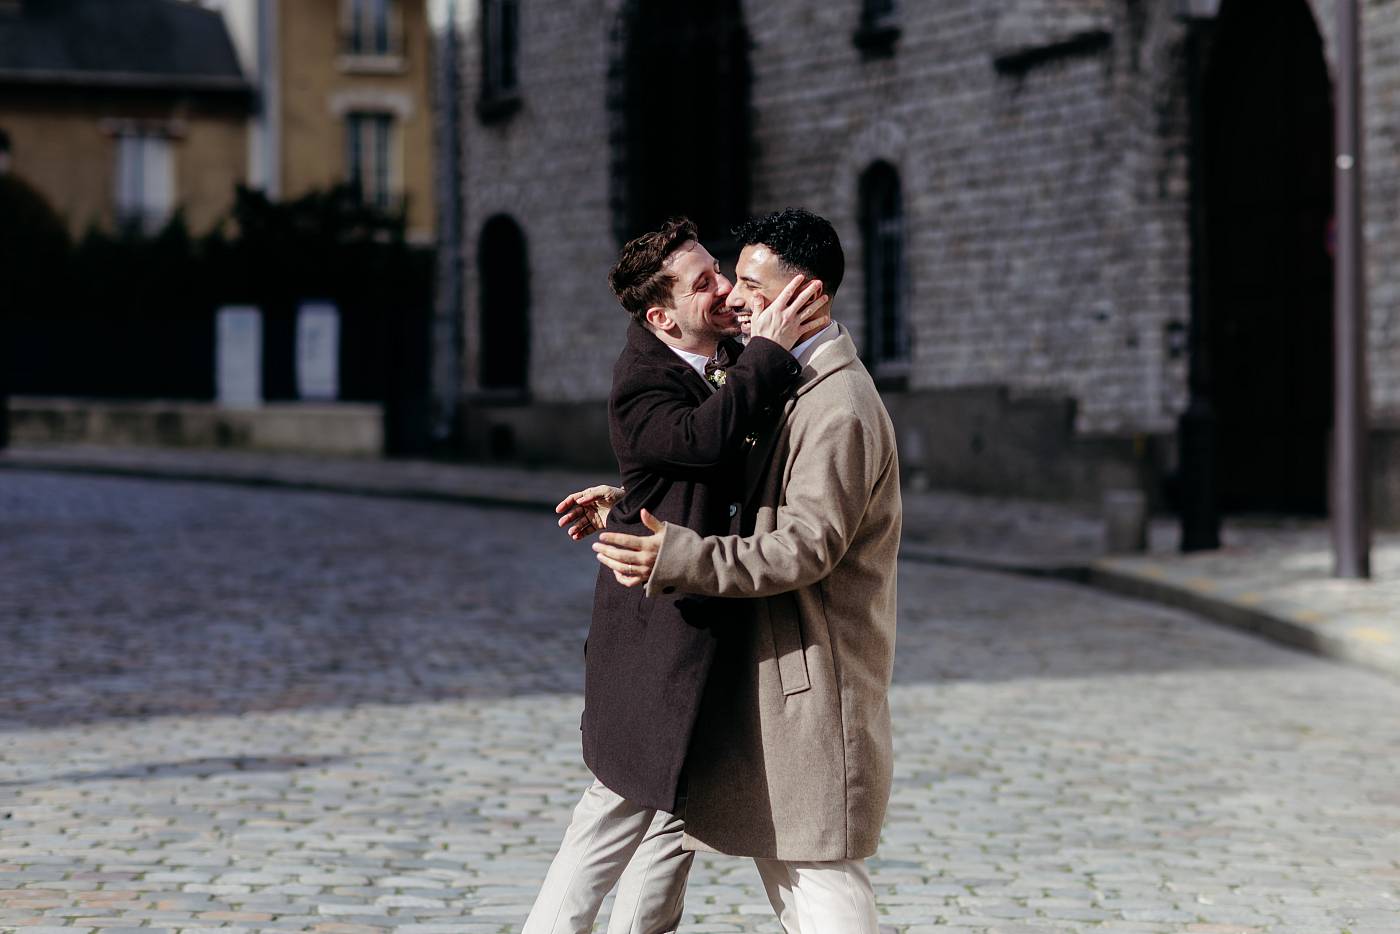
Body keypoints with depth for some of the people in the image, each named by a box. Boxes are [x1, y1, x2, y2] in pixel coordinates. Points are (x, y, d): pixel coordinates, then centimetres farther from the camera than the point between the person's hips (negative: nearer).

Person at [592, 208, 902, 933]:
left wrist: (679, 559, -32)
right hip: (772, 668, 10)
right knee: (778, 850, 15)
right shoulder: (787, 386, 14)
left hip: (817, 676, -10)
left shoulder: (839, 409, -19)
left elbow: (806, 546, -26)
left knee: (819, 866, -7)